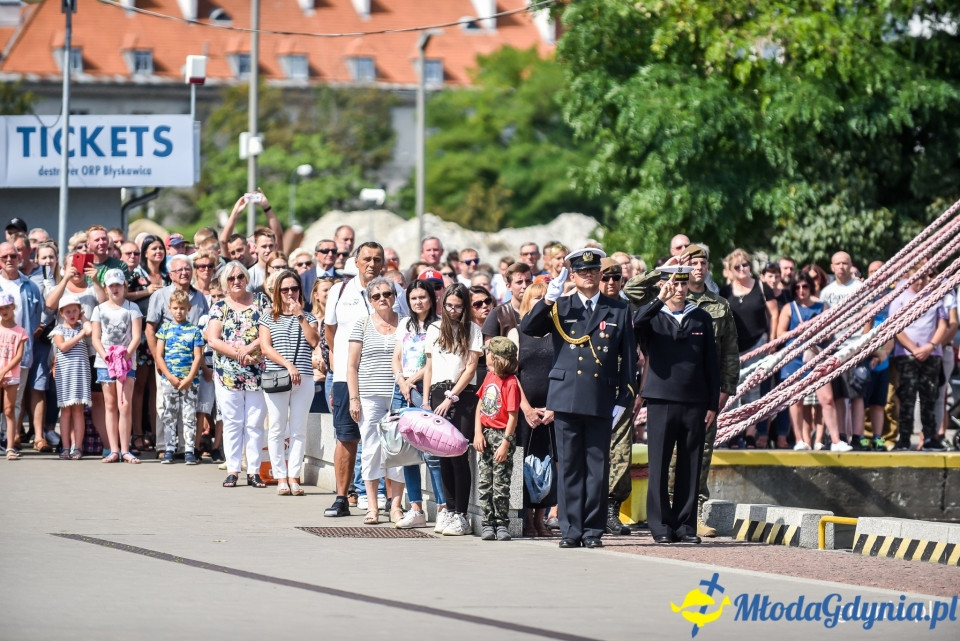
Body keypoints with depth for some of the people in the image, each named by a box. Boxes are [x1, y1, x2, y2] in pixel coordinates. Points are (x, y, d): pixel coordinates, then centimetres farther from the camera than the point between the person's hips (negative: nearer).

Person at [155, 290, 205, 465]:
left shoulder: (194, 330, 4)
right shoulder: (165, 328, 6)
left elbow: (198, 357, 0)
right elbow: (159, 355, 3)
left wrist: (189, 379, -10)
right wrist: (170, 377, -7)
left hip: (189, 381, -1)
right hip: (168, 380, 1)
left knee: (189, 416, 0)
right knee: (168, 416, 3)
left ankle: (189, 451, 3)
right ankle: (169, 450, 8)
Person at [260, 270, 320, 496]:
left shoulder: (308, 317, 13)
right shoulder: (269, 318, 8)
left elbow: (314, 341, -3)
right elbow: (266, 347, -3)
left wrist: (300, 316, -6)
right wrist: (288, 365, -15)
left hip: (304, 380, 1)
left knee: (298, 430, 0)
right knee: (278, 430, -1)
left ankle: (294, 476, 3)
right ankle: (281, 478, 3)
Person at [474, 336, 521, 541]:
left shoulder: (511, 383, -15)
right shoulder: (489, 376, 8)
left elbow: (512, 417, -16)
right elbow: (480, 405, 11)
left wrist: (505, 444, -19)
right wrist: (478, 433, 1)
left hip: (502, 434, -7)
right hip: (485, 434, 7)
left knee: (500, 484, -3)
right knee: (484, 482, 6)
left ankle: (502, 524, 5)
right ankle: (488, 523, 11)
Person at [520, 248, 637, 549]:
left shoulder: (619, 311, 8)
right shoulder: (560, 309, 9)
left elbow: (628, 358, 7)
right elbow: (527, 328, -3)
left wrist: (623, 398, 1)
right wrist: (547, 301, -15)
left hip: (602, 401, 0)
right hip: (567, 399, 0)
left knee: (597, 466, 1)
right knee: (569, 467, 2)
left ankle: (593, 530, 6)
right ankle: (571, 530, 5)